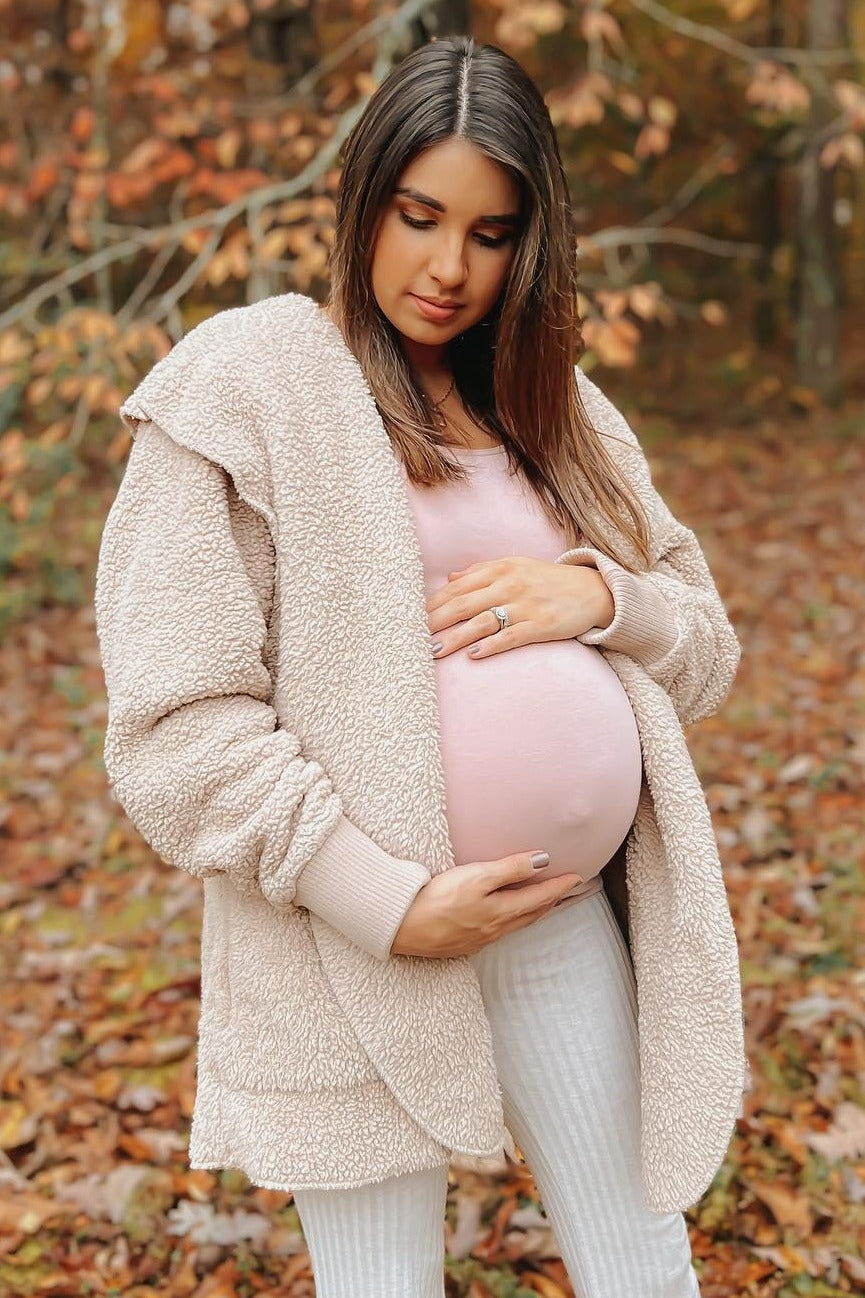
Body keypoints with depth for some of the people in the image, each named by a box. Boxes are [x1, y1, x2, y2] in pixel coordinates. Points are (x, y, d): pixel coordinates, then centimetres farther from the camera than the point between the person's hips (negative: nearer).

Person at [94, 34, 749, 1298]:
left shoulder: (556, 408, 11)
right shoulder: (248, 384, -6)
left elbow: (706, 649, 13)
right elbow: (176, 721, -12)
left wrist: (601, 593, -10)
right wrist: (387, 902, -17)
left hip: (569, 914, 5)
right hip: (356, 942, -4)